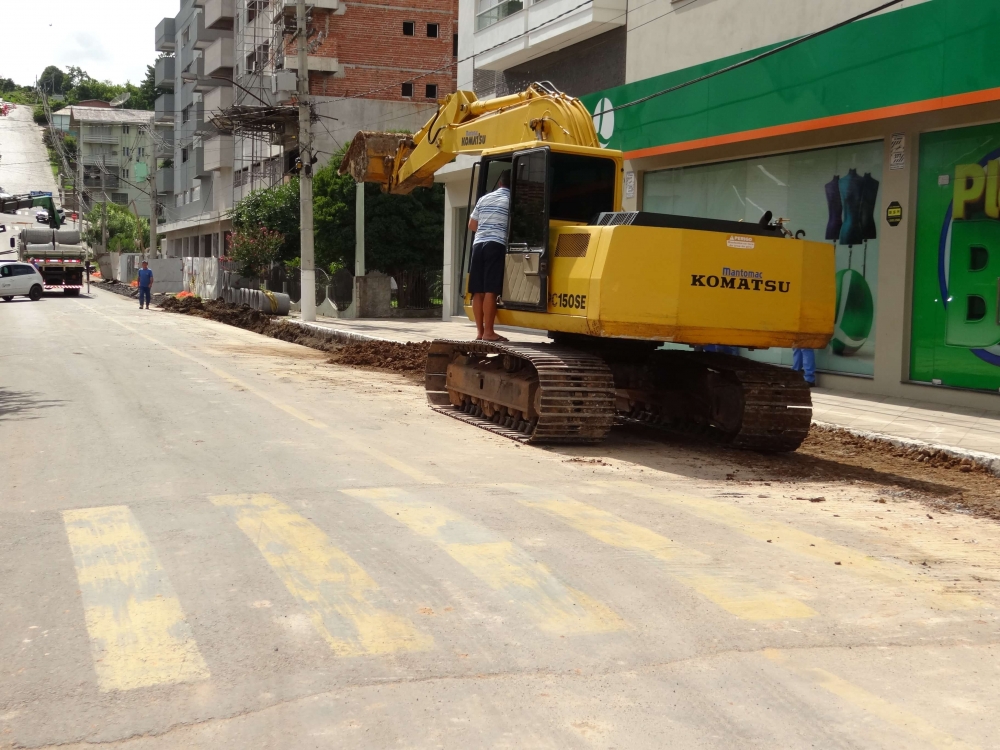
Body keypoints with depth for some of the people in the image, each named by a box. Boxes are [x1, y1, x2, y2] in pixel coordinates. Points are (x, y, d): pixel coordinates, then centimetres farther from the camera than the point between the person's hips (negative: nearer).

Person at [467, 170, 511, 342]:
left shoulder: (484, 199, 18)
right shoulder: (511, 200, 3)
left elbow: (472, 226, 22)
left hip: (478, 244, 6)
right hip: (496, 245, -5)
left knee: (478, 291, 5)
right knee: (490, 291, -9)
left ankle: (480, 331, 6)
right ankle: (488, 332, -12)